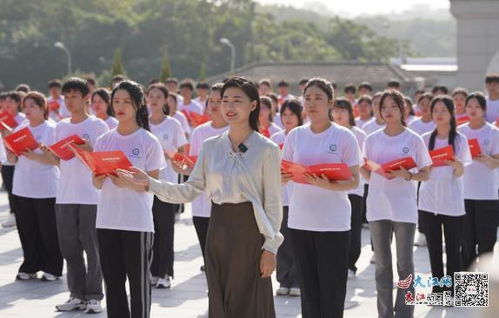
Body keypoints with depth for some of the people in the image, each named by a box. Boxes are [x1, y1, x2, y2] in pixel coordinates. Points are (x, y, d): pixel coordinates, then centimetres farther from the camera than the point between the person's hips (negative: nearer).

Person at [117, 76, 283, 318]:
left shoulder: (266, 149, -5)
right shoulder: (210, 147, 6)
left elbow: (273, 203, -5)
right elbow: (191, 190, 4)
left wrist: (270, 246, -9)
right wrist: (149, 184, -5)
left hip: (250, 230, -4)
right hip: (219, 229, 4)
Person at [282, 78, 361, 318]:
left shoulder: (344, 136, -3)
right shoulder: (295, 135, 7)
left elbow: (354, 181, -5)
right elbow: (282, 176, 12)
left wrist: (328, 185, -23)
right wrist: (283, 177, -12)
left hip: (333, 223, -3)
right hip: (300, 221, 3)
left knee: (332, 289, -2)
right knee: (308, 287, 8)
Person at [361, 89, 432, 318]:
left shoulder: (413, 140, -1)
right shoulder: (372, 140, 6)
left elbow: (425, 175, 2)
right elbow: (366, 174, 13)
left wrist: (406, 174, -16)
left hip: (404, 208, -3)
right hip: (377, 207, 3)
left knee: (405, 265, 0)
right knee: (382, 264, 10)